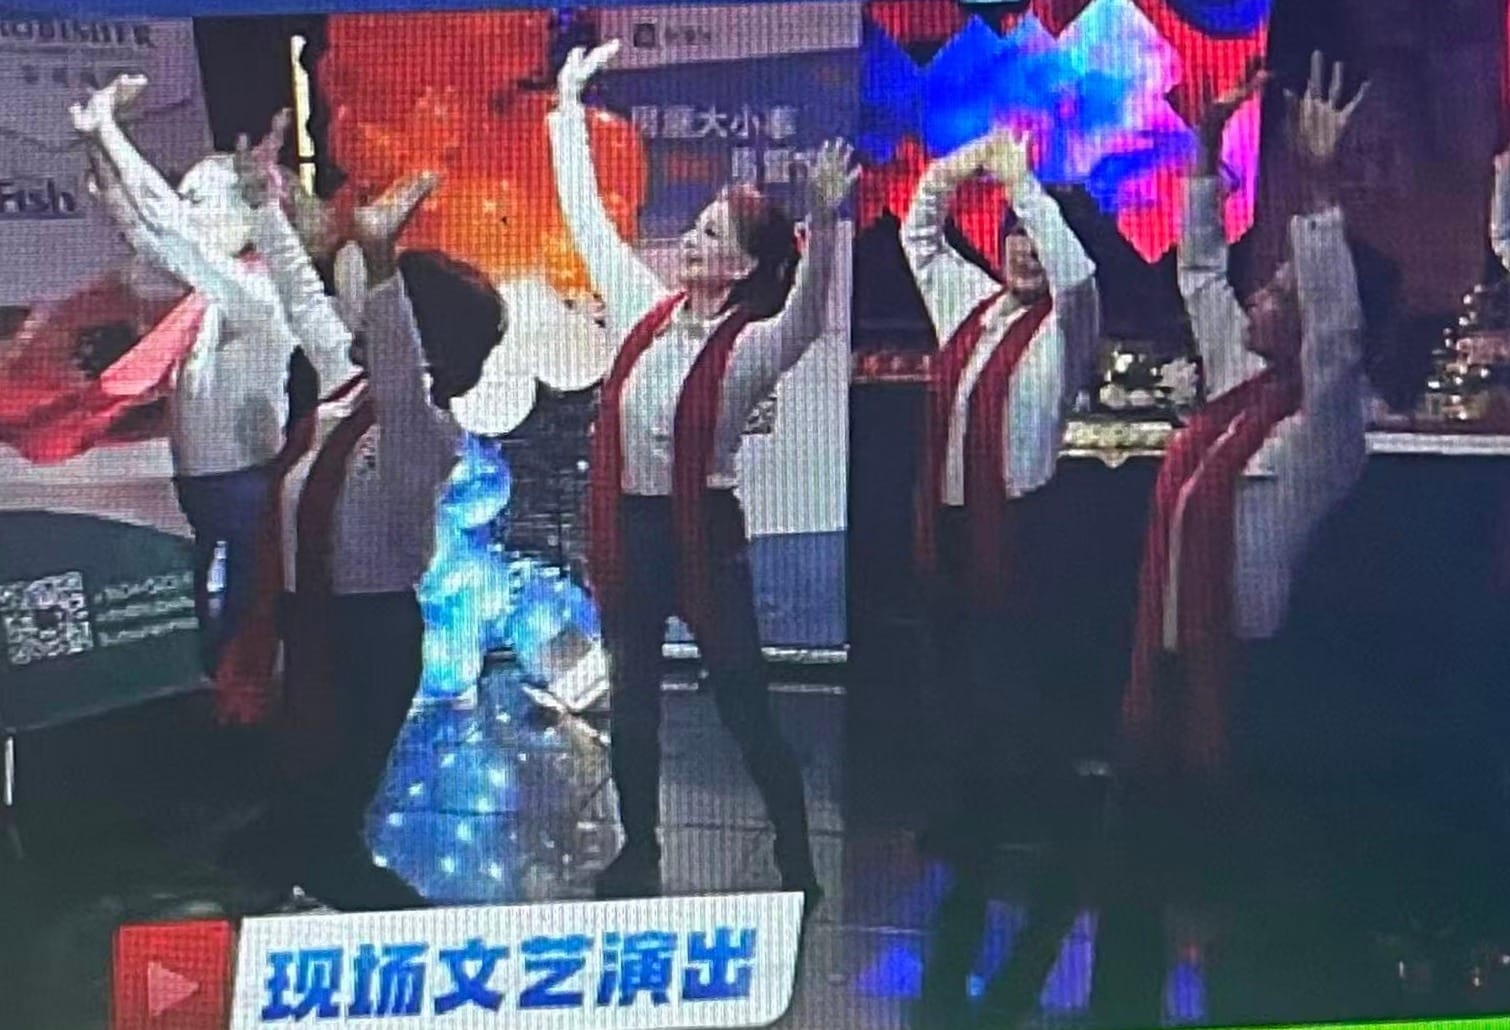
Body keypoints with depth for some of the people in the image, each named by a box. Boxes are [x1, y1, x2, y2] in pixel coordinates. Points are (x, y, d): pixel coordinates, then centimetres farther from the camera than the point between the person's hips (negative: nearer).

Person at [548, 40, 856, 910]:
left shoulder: (751, 347, -14)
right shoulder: (646, 308, 3)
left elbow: (808, 317, -36)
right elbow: (586, 217, 10)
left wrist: (821, 226, -52)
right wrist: (570, 109, 11)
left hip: (704, 532, -6)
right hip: (628, 527, 6)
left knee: (744, 702, 1)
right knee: (632, 699, 15)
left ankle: (797, 859, 14)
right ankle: (640, 852, 29)